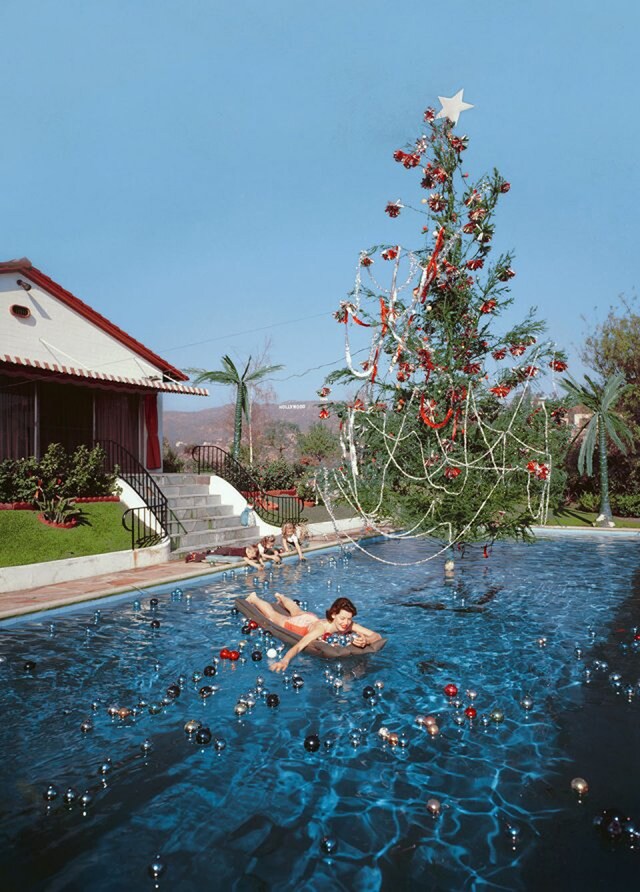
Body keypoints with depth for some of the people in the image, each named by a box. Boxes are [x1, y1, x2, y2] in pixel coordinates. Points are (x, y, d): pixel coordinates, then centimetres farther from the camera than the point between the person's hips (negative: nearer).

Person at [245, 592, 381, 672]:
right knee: (273, 616, 26)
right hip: (301, 625, -5)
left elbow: (376, 636, -42)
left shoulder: (350, 625, -39)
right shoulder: (321, 628, -52)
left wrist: (365, 641, -64)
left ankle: (281, 598, 70)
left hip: (313, 619, 5)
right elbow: (298, 646, -62)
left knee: (298, 612, 38)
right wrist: (284, 661, -80)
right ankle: (254, 599, 53)